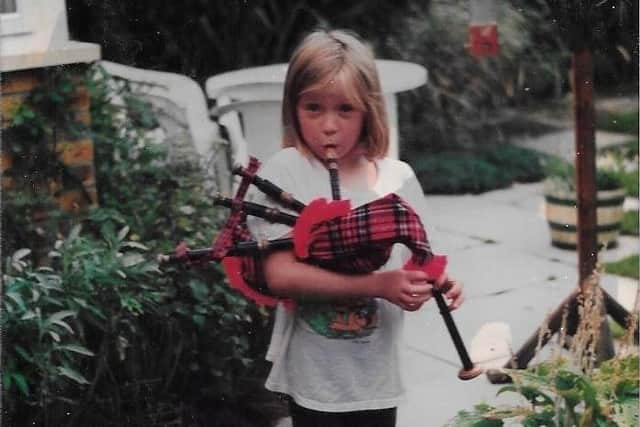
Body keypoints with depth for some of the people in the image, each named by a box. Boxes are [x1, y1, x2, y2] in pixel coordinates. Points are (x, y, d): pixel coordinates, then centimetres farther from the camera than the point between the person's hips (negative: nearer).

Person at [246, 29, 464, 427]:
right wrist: (378, 285, -28)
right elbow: (281, 275, -23)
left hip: (378, 376, 4)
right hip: (314, 376, -4)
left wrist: (435, 284, -11)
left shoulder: (399, 179, 0)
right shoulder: (286, 172, -13)